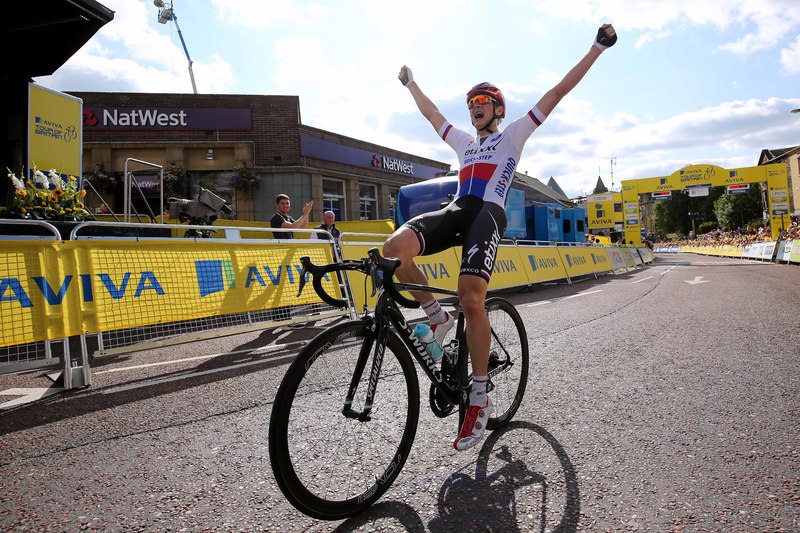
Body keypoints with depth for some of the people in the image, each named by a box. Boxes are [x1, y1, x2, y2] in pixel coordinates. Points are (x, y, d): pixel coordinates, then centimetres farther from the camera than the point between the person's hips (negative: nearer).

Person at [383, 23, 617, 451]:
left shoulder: (512, 135, 20)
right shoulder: (463, 142, 35)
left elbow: (557, 93, 18)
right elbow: (430, 112, 48)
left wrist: (597, 48, 18)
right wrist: (410, 83, 58)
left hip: (488, 213, -5)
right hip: (455, 209, 5)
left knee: (471, 298, -25)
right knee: (394, 248, -26)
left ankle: (479, 398, -13)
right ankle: (438, 318, -7)